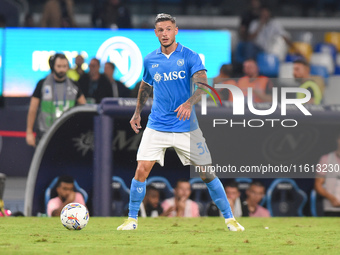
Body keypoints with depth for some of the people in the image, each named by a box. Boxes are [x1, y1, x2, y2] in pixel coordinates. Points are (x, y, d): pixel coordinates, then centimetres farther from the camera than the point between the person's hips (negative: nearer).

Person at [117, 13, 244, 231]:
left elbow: (202, 86, -18)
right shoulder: (150, 60, 6)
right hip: (157, 126, 2)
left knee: (207, 174, 0)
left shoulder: (190, 57, -6)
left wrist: (189, 103, -35)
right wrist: (137, 113, 23)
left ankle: (230, 219, 11)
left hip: (186, 127, -2)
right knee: (141, 170, -10)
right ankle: (132, 219, 2)